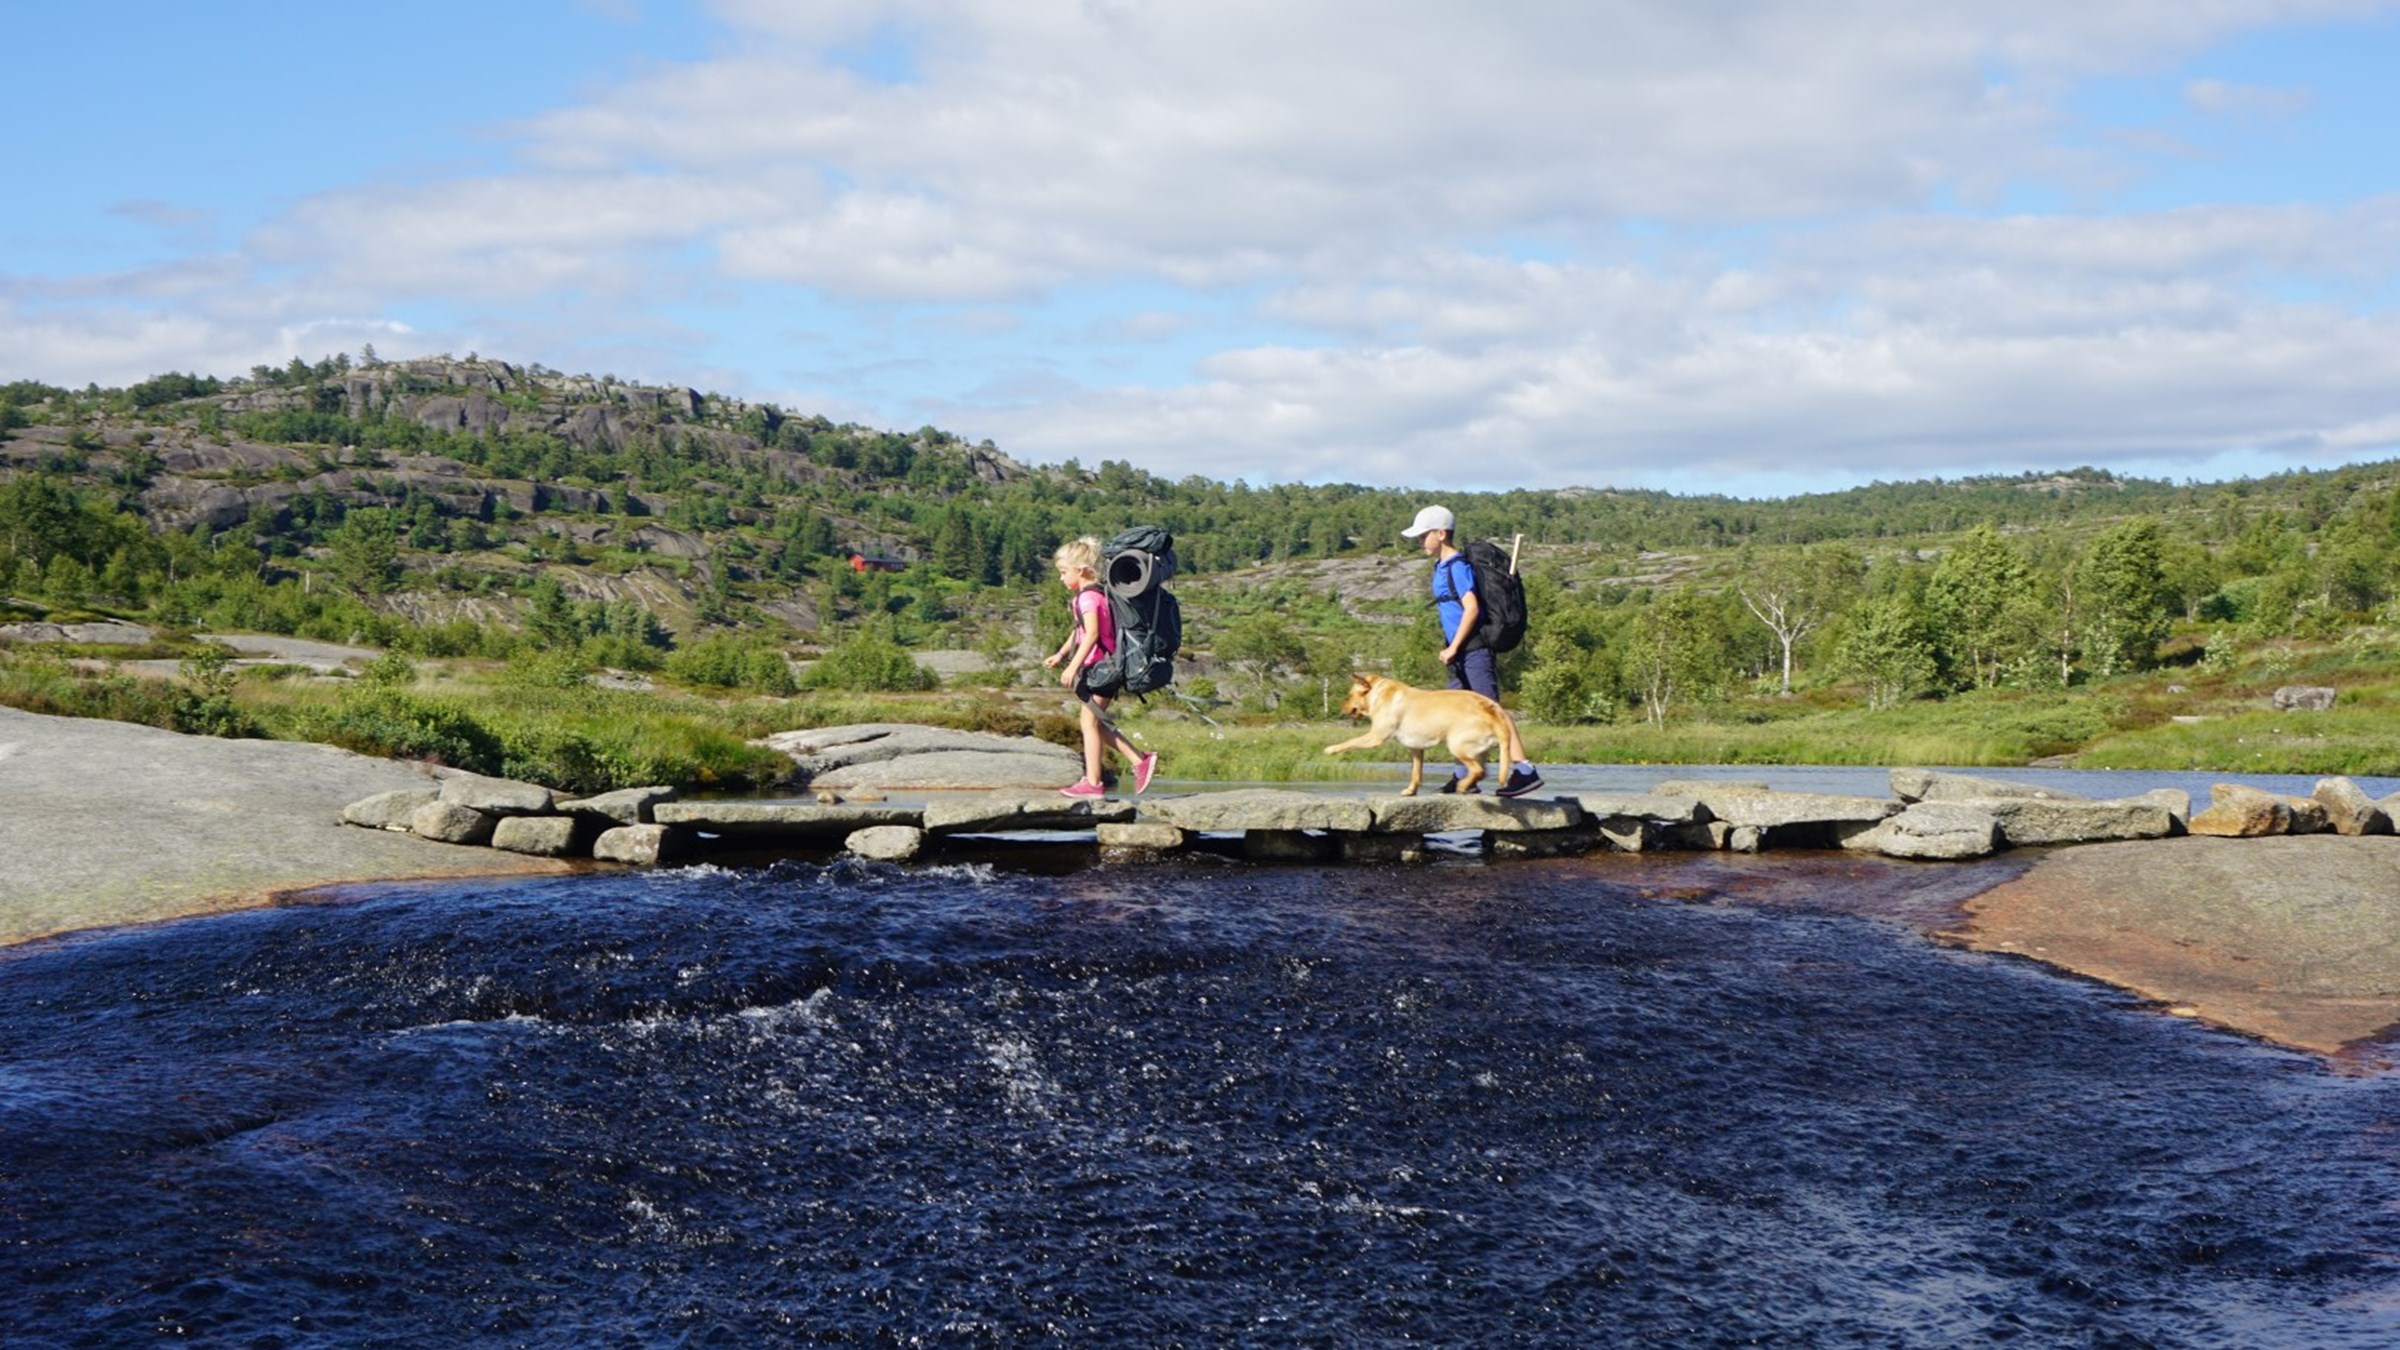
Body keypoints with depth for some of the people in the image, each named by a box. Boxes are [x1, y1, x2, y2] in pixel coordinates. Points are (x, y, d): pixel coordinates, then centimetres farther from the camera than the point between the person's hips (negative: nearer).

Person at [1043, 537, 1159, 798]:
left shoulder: (1088, 597, -16)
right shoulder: (1096, 594, 15)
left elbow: (1092, 634, -26)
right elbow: (1079, 632, 25)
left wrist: (1073, 666, -27)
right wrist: (1061, 654, 28)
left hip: (1098, 667, -10)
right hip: (1102, 668, 10)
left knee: (1090, 723, -2)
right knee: (1096, 724, 14)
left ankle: (1092, 782, 2)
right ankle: (1140, 761, 12)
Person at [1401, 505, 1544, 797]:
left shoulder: (1457, 566, -12)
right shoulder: (1443, 567, 17)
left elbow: (1471, 608, -21)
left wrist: (1454, 647, -19)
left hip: (1473, 649, -10)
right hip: (1463, 652, 10)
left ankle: (1524, 770, -18)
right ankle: (1465, 775, 15)